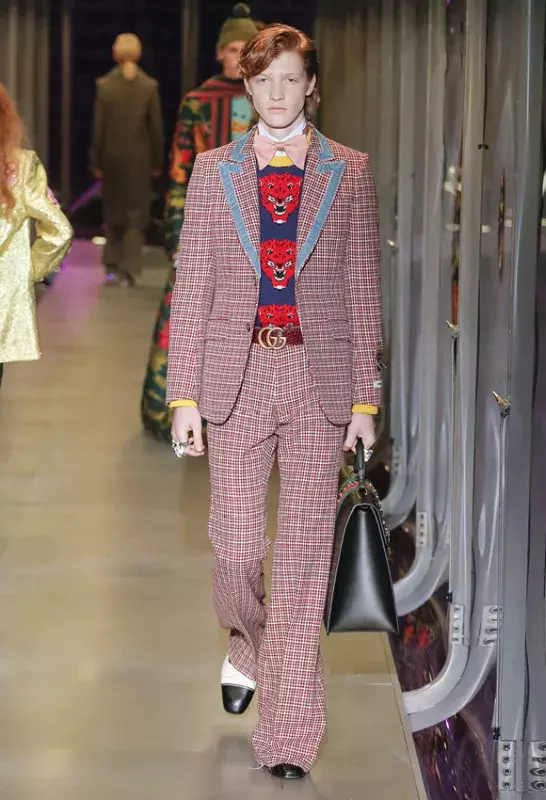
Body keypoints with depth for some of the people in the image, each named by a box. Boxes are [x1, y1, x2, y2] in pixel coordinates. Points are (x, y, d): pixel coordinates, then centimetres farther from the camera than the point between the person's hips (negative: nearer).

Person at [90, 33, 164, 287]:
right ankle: (129, 271, 1)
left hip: (112, 158, 1)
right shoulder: (149, 86, -7)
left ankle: (112, 265, 16)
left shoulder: (105, 85, -7)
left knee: (114, 212, 16)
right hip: (139, 159, -1)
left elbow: (98, 127, -6)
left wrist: (96, 162, 1)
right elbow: (156, 128, -4)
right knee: (136, 215, 6)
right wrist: (157, 162, 4)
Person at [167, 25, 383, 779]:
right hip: (239, 375, 1)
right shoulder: (214, 171, 6)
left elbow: (363, 288, 5)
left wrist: (365, 397, 0)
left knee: (305, 549, -1)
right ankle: (246, 649, 35)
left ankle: (288, 730, 5)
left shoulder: (349, 173, 4)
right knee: (236, 546, 0)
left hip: (319, 376, 0)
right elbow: (192, 286, 5)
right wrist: (184, 394, -1)